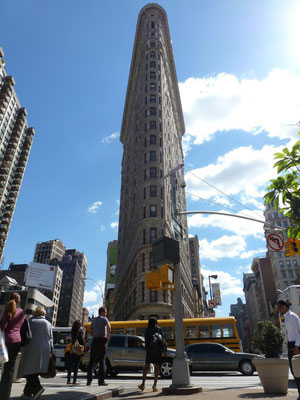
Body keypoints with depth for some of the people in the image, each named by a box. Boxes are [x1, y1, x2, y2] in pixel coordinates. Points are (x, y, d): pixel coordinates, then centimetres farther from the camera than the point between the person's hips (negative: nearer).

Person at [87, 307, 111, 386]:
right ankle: (101, 381, -1)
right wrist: (108, 337, -12)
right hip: (102, 340, -5)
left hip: (94, 340, 5)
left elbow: (91, 332, 15)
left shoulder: (93, 320, 18)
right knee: (102, 360, -1)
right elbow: (109, 327, -21)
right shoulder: (104, 319, -1)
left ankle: (89, 380, 8)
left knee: (92, 360, 8)